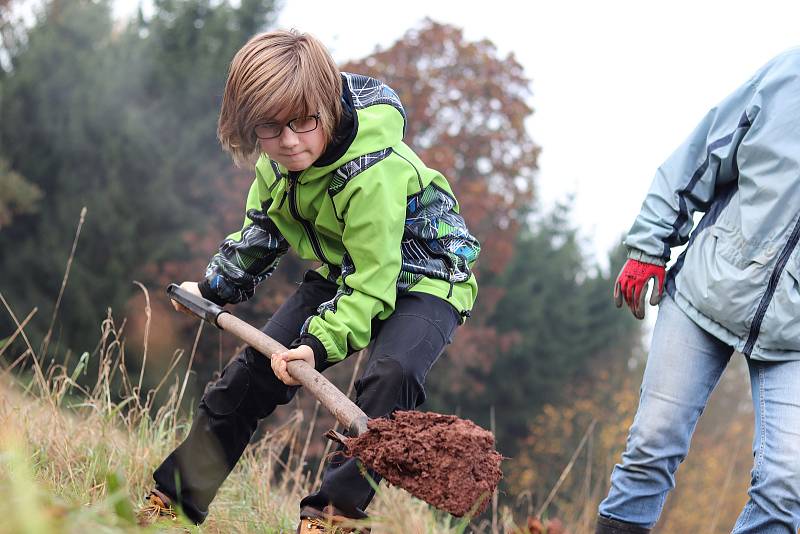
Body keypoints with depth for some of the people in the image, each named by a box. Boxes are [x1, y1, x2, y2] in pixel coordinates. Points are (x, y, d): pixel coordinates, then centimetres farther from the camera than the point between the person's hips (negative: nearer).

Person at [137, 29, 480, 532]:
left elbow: (372, 280, -34)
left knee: (391, 375, -36)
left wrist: (322, 343, -43)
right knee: (253, 369, 4)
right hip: (343, 272, 7)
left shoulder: (374, 171, -35)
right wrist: (215, 287, 19)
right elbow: (260, 231, 10)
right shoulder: (275, 160, -11)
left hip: (420, 278, -7)